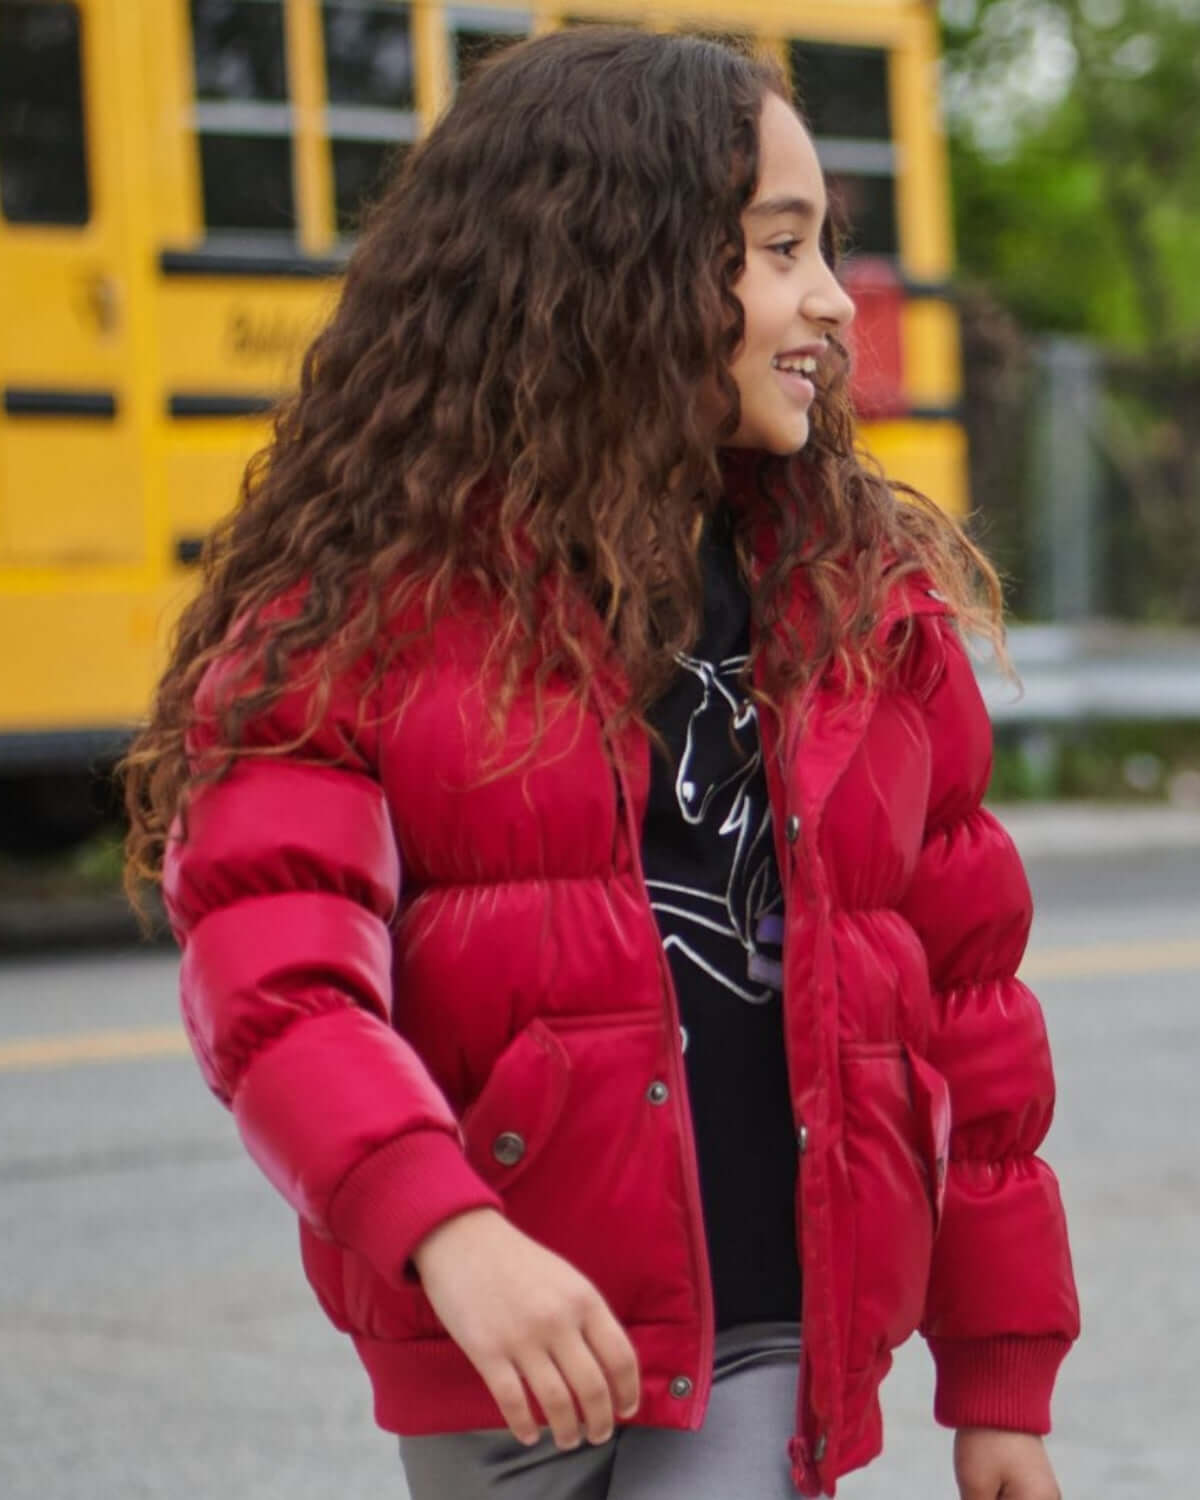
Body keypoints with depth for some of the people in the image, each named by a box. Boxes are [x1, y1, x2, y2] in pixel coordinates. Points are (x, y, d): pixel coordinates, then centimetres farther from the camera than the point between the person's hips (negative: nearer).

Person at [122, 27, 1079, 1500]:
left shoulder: (872, 598, 9)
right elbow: (273, 969, -14)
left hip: (775, 1340, 2)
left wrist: (1002, 1370, 13)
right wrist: (441, 1227, -31)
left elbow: (966, 995, 13)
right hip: (496, 1346, -2)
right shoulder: (368, 600, -3)